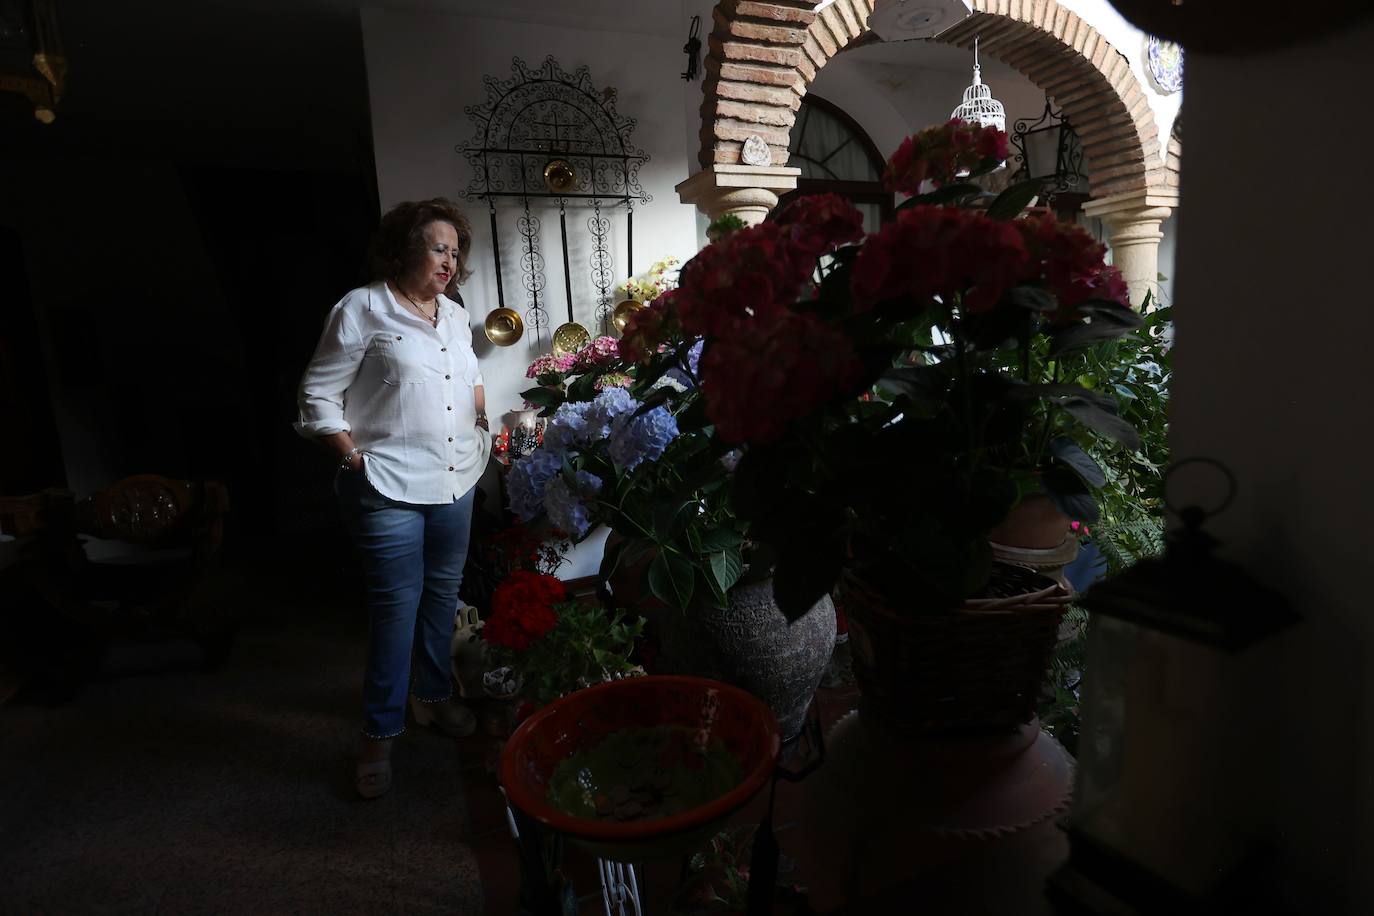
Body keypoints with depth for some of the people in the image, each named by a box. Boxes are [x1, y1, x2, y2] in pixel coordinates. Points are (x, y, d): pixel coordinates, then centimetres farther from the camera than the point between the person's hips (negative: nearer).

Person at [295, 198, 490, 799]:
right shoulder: (362, 310, -7)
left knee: (443, 593, 15)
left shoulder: (455, 315, 12)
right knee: (397, 605, -2)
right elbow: (318, 397, -6)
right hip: (389, 488, -6)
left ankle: (433, 696, 35)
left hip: (456, 482, 6)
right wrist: (356, 461, -12)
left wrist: (481, 422, 14)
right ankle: (380, 732, 16)